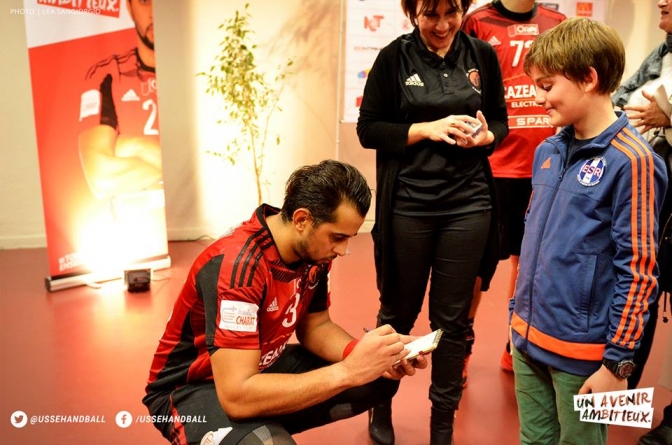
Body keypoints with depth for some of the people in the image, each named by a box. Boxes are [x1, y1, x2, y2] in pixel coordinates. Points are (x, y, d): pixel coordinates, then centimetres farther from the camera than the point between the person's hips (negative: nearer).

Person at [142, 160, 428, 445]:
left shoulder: (314, 250, -8)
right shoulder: (237, 264, -32)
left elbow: (314, 327, 3)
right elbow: (237, 396, -36)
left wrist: (369, 356, -16)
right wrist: (347, 371, -36)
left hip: (261, 368, 8)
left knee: (380, 378, -1)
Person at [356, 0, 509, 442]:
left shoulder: (483, 55, 5)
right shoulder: (394, 57, -2)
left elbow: (500, 121, 12)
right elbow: (369, 129, -3)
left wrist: (484, 136, -10)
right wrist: (427, 129, -16)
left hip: (468, 206, 2)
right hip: (408, 206, -2)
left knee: (452, 319, 9)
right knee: (398, 313, 12)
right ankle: (381, 401, 37)